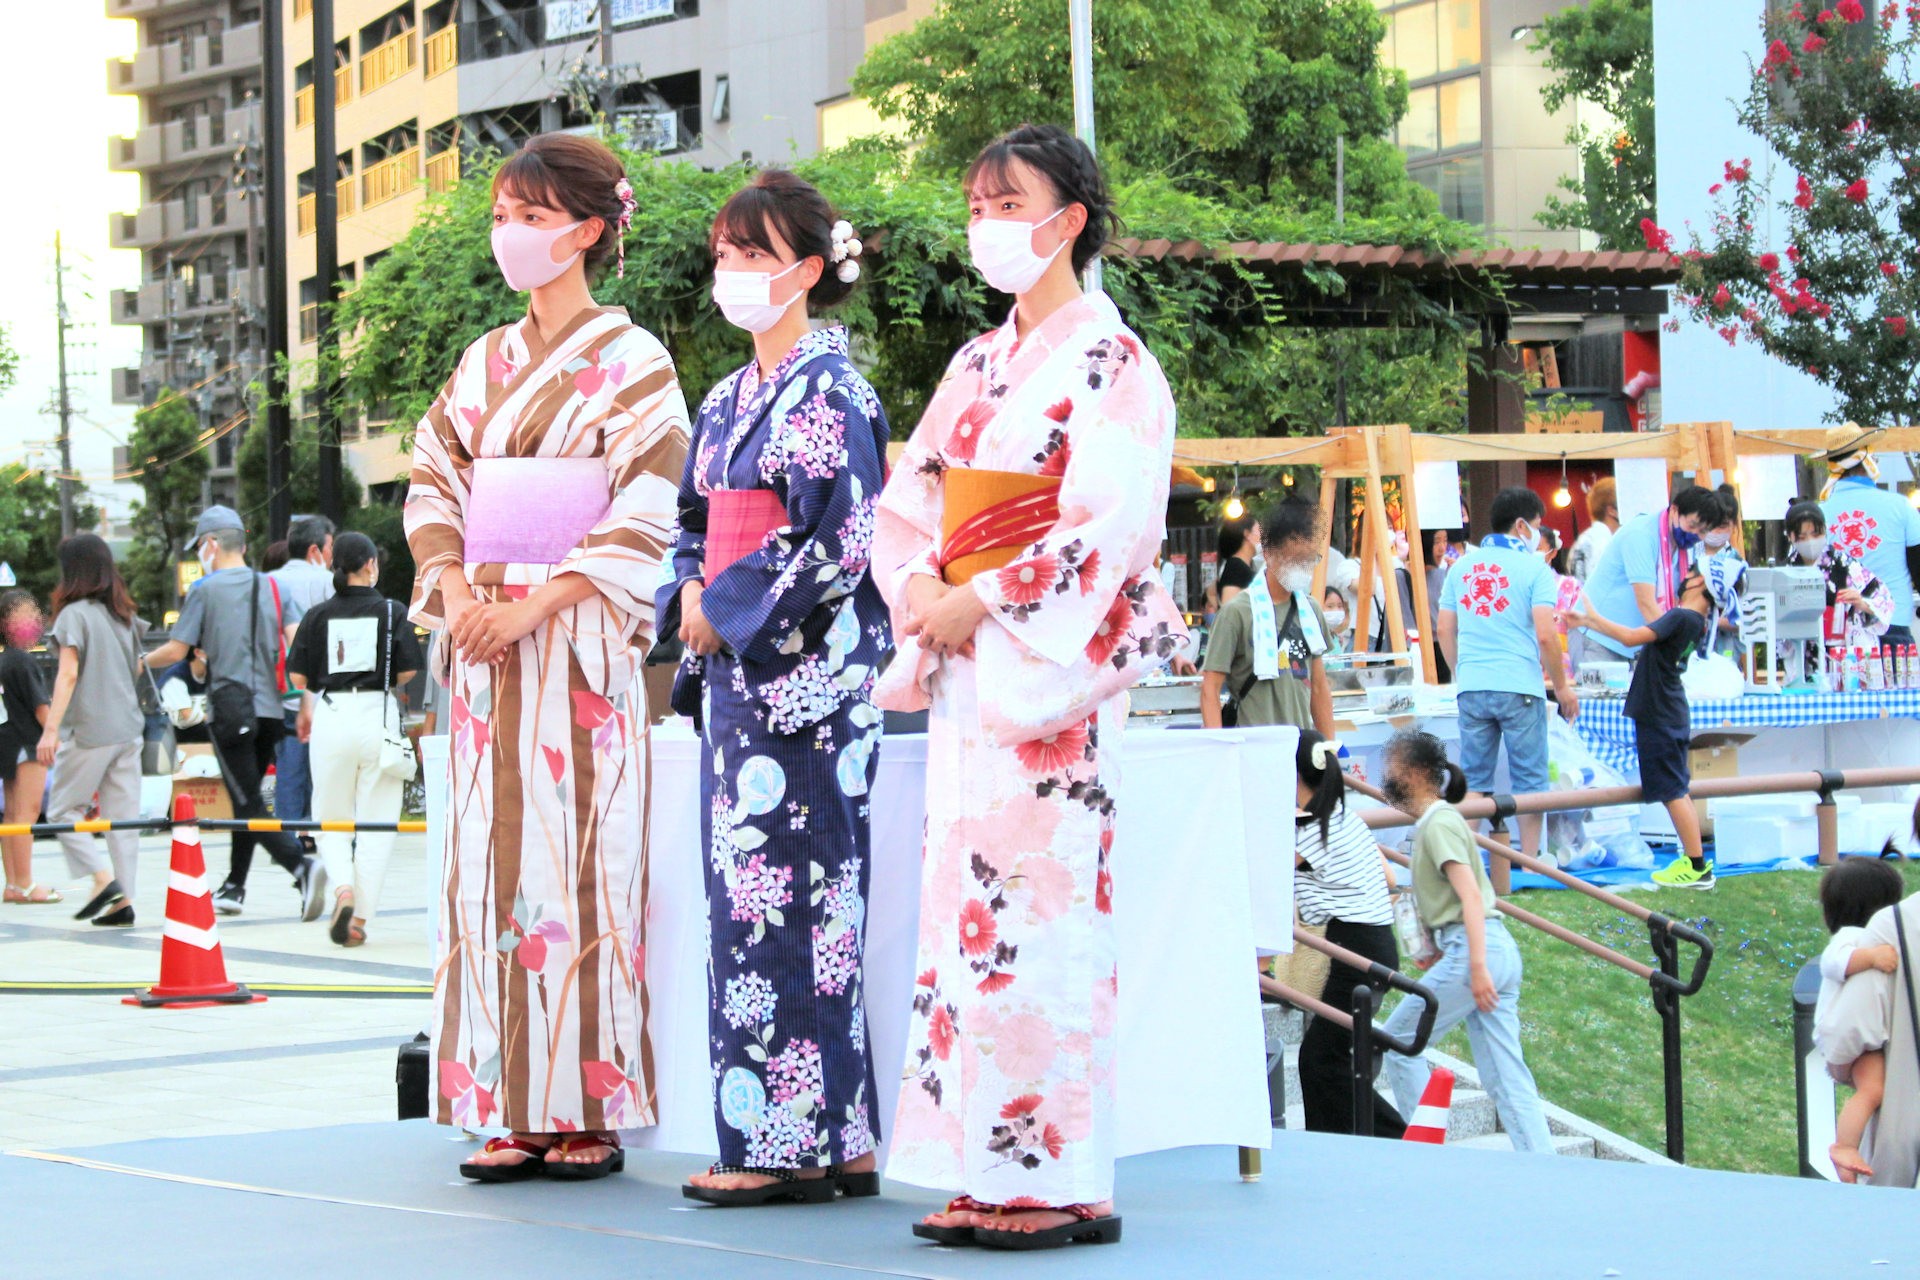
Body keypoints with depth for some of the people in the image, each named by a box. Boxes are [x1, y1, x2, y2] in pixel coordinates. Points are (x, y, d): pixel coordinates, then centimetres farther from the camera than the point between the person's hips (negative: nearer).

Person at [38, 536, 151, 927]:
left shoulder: (75, 613, -8)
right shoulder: (124, 615, 11)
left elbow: (68, 675, -15)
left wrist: (51, 728, -18)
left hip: (89, 730, -6)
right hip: (128, 729, 6)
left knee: (63, 810, 5)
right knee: (122, 816, 6)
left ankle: (102, 876, -10)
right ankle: (123, 899, 2)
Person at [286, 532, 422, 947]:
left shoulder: (319, 615, 3)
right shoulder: (391, 612, -2)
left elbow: (298, 675, 3)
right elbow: (408, 671, -4)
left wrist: (306, 709, 22)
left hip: (332, 716, 1)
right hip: (378, 716, -1)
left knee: (331, 819, 14)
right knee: (375, 824, 7)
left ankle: (343, 889, -11)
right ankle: (360, 917, 5)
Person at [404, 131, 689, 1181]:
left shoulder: (631, 361, -2)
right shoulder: (484, 363, 16)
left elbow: (644, 518, -10)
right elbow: (433, 479, 13)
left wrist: (533, 607, -16)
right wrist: (454, 591, -5)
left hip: (575, 641, -6)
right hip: (484, 640, 6)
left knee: (577, 855, -7)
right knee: (494, 859, 3)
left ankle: (591, 1107, -2)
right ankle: (516, 1109, 6)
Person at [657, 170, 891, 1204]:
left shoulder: (830, 392, -9)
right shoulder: (728, 399, 18)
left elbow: (841, 539, -16)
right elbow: (696, 524, 23)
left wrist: (731, 611, -12)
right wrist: (690, 595, 3)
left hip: (803, 669, -9)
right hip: (735, 669, 9)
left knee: (784, 894, -9)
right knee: (742, 889, 7)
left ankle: (796, 1141, -5)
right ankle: (820, 1138, 11)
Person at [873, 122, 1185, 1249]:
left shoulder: (1110, 358, -5)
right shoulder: (976, 366, 18)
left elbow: (1116, 523, -14)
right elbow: (909, 497, 17)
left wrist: (985, 602, -16)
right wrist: (920, 584, -4)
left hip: (1055, 666, -8)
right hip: (965, 662, 8)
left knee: (1040, 905, -10)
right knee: (966, 901, 5)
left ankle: (1063, 1181, -6)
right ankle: (985, 1176, 9)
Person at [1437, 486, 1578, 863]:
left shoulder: (1461, 566, 10)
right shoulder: (1534, 568, -5)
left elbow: (1445, 631, 12)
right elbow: (1545, 635, -11)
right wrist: (1562, 687, 0)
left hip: (1472, 689, 4)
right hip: (1520, 688, -4)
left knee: (1473, 779, 9)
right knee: (1528, 778, 4)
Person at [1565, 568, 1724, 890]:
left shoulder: (1681, 617, -18)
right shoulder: (1694, 622, 11)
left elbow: (1632, 637, -26)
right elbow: (1640, 637, 18)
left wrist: (1592, 617, -14)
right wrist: (1586, 622, 21)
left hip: (1660, 716, -10)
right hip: (1672, 714, 10)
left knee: (1673, 791, -7)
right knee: (1677, 789, 16)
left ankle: (1697, 867, -5)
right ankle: (1692, 860, 21)